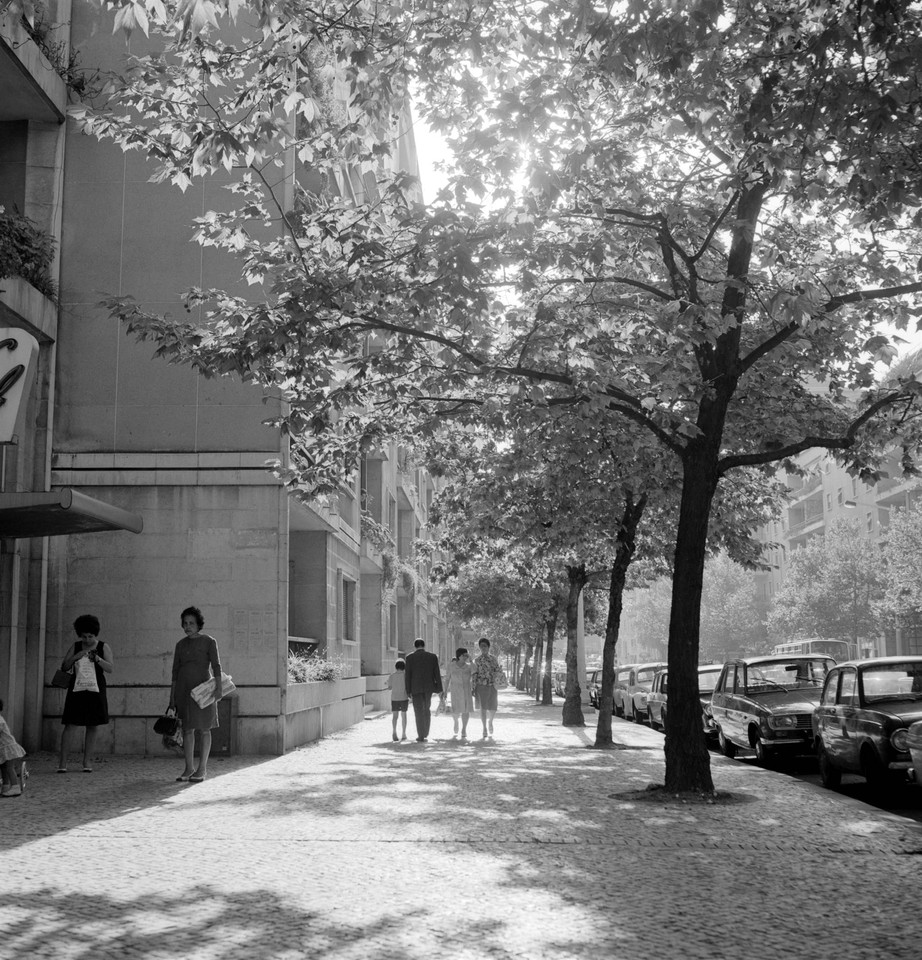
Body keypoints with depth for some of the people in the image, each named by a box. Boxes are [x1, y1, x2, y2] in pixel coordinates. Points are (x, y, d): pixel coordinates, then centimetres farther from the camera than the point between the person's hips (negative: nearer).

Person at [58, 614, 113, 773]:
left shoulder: (103, 647, 2)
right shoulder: (75, 647, 5)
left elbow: (110, 668, -7)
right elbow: (64, 667, 3)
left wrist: (97, 658, -22)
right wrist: (76, 657, -14)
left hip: (95, 691, 0)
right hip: (77, 689, 0)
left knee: (93, 727, 2)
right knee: (69, 725, -7)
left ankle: (86, 762, 10)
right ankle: (62, 761, -1)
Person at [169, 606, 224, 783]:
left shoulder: (209, 642, -1)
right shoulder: (181, 645, 11)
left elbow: (216, 666, -8)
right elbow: (175, 670, 13)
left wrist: (218, 686, -20)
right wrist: (172, 695, 10)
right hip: (184, 689, 4)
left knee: (203, 729, 1)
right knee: (187, 729, 3)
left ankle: (202, 768, 6)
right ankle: (189, 768, 9)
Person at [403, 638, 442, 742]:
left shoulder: (410, 657, -4)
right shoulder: (433, 657, 0)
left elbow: (408, 675, -4)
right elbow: (437, 674, 0)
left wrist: (408, 691, 0)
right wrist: (439, 689, 4)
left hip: (416, 688, -2)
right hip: (429, 687, 2)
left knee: (419, 712, 2)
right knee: (427, 710, 19)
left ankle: (421, 736, -1)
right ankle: (425, 734, 22)